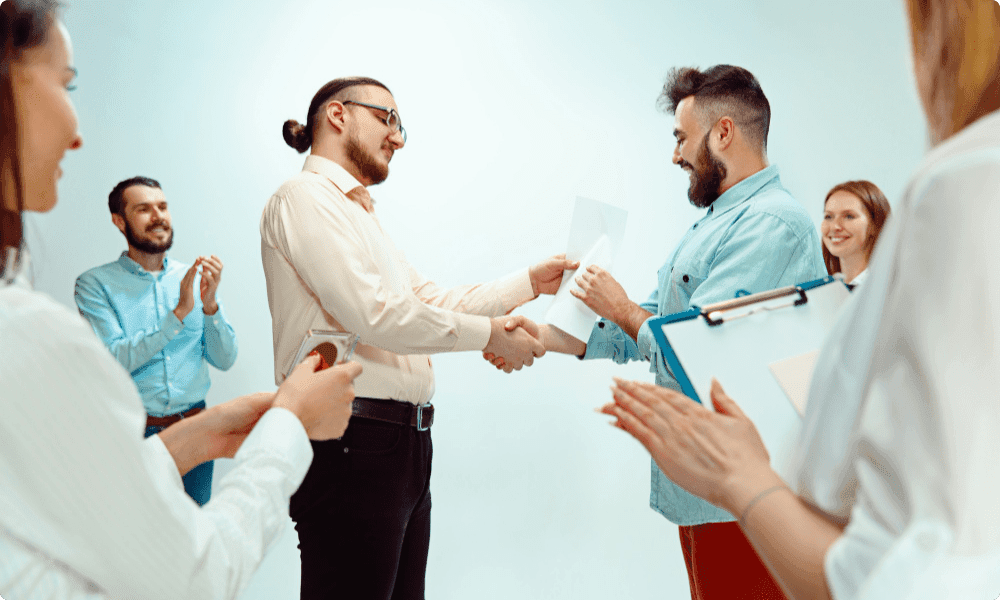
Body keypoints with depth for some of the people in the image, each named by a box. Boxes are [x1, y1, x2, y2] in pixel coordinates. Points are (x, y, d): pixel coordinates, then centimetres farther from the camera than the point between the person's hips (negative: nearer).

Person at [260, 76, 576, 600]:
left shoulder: (359, 216, 25)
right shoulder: (306, 196, -7)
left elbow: (433, 301, 21)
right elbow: (375, 314, -18)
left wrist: (529, 282, 13)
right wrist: (490, 335, -9)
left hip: (403, 441, 10)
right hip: (350, 444, -10)